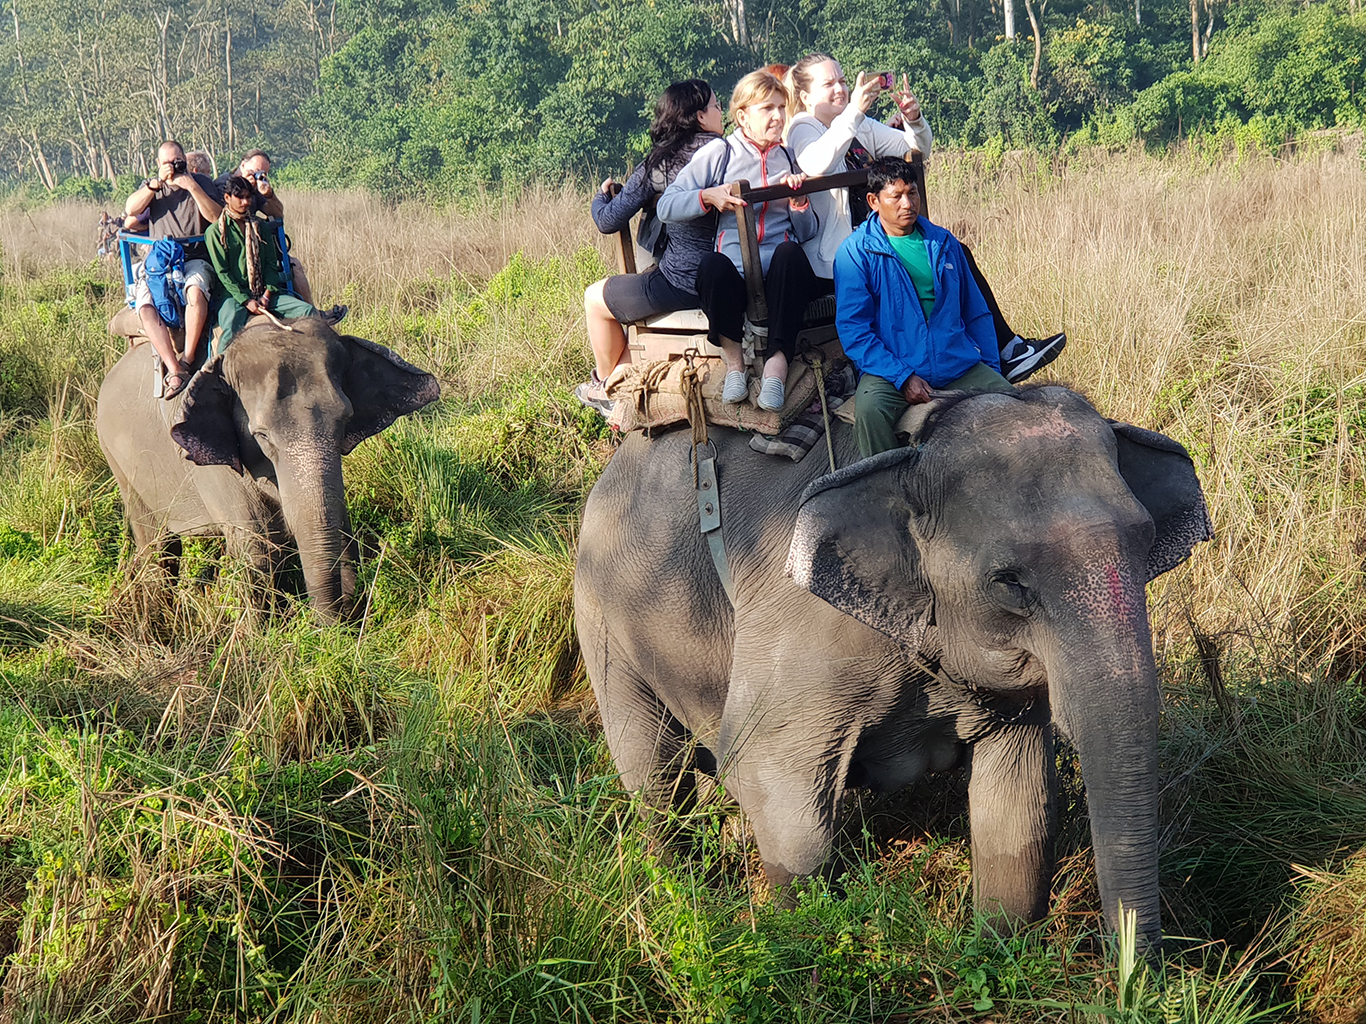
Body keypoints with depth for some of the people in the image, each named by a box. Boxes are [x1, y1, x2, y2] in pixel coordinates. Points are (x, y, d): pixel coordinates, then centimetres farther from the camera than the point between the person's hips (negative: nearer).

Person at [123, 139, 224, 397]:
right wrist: (158, 182, -10)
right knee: (145, 307, -27)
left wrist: (193, 187, -12)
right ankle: (174, 371, -32)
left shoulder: (202, 183, 10)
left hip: (195, 258, -2)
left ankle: (187, 361, -31)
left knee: (196, 290, -38)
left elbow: (217, 217, -4)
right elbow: (131, 210, -3)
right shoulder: (150, 186, 17)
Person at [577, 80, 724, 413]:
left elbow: (608, 222, -5)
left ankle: (605, 385, 37)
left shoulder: (658, 165, -9)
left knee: (595, 298, 21)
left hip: (681, 285, -6)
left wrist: (602, 196, 16)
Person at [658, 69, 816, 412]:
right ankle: (732, 355, -15)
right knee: (713, 264, -38)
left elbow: (807, 233, 17)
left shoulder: (789, 158, 19)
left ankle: (777, 358, -29)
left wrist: (799, 201, -2)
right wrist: (709, 197, -13)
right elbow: (666, 207, 2)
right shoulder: (719, 154, 9)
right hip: (734, 279, -2)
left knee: (789, 252, -34)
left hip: (779, 280, 2)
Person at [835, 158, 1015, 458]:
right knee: (870, 408, -34)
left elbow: (976, 312, 21)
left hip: (958, 366, 4)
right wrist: (902, 377, -17)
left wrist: (992, 371, 10)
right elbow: (853, 329, -7)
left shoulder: (943, 243, 15)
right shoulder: (855, 252, 0)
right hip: (891, 369, -4)